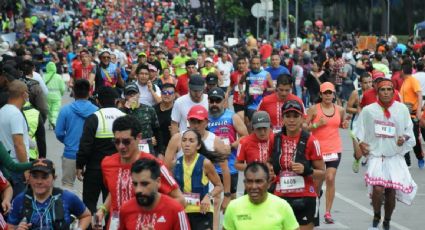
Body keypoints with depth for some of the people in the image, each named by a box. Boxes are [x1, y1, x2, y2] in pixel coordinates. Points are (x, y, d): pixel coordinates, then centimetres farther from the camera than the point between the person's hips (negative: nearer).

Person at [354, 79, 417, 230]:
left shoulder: (402, 109, -2)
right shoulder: (368, 110, -4)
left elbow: (409, 131, 7)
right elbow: (360, 133, 7)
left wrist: (404, 138, -12)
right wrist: (361, 143, -9)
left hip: (395, 156, 2)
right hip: (376, 155, -1)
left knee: (391, 191, 5)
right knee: (377, 188, -20)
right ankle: (376, 217, 6)